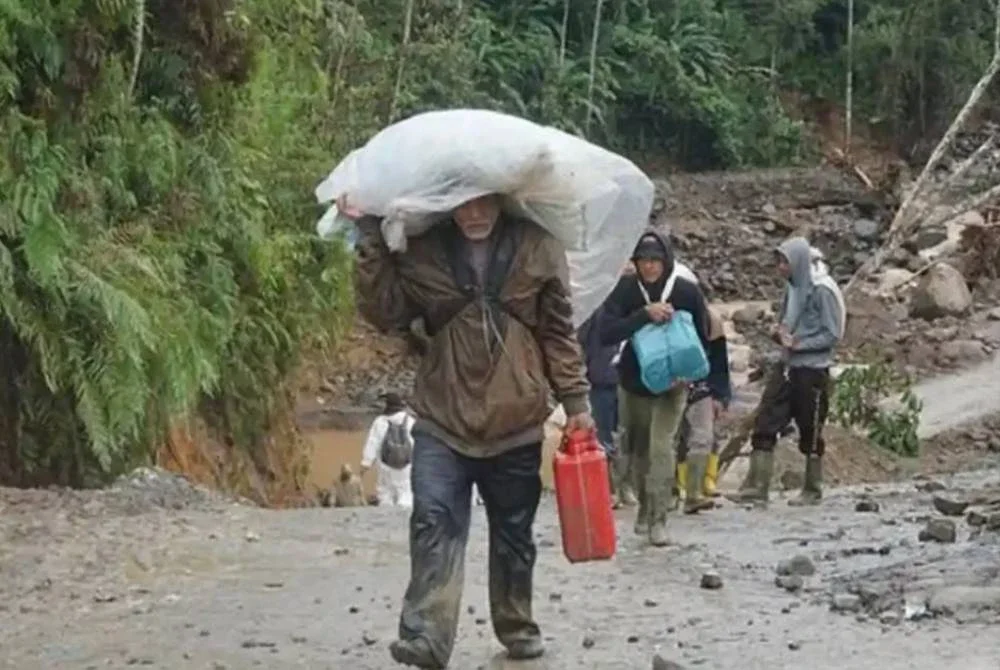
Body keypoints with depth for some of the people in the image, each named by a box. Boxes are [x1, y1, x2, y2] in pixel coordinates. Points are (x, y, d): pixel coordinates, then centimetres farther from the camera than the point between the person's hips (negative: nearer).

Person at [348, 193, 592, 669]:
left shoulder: (538, 249, 0)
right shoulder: (423, 253, 0)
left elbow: (559, 332, 4)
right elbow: (385, 312, -6)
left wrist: (575, 401, 3)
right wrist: (371, 240, -13)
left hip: (517, 424, 1)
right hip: (443, 421, -1)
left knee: (514, 533, 12)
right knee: (434, 520, -17)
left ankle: (517, 628, 30)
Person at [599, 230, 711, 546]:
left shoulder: (687, 292, -13)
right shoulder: (626, 290, -13)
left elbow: (703, 338, -2)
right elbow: (606, 332, -23)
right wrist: (645, 314, -33)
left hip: (671, 385, -2)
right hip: (635, 383, 2)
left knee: (661, 448, -16)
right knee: (640, 450, 14)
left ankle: (658, 520, -12)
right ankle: (644, 509, 34)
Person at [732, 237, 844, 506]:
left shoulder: (822, 290, -12)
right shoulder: (793, 287, 9)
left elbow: (832, 334, -13)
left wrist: (798, 343, -18)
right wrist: (780, 333, -1)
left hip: (812, 370, -7)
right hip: (787, 366, 7)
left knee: (810, 432, 5)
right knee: (765, 423, -1)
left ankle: (812, 491, 18)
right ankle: (757, 486, -1)